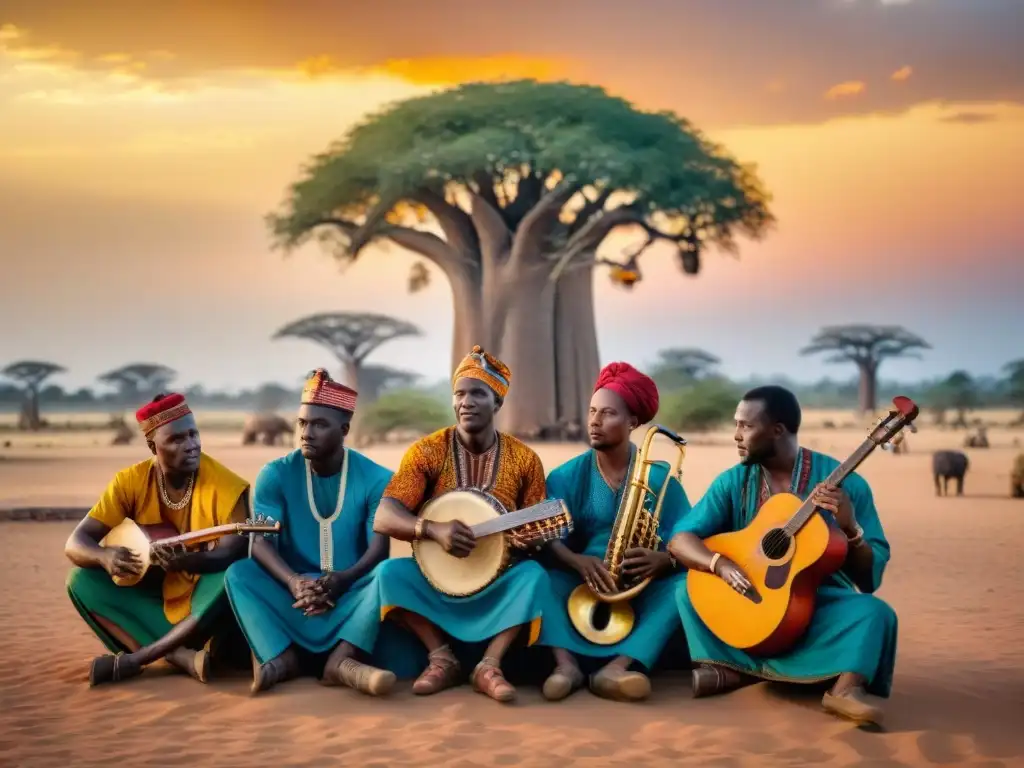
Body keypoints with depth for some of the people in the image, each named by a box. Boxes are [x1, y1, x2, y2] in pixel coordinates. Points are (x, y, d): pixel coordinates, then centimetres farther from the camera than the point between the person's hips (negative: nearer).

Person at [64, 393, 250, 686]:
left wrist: (185, 560, -46)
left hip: (205, 606, -4)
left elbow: (235, 552, -27)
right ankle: (185, 657, -26)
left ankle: (131, 660, -23)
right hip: (154, 601, 4)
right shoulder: (130, 482, -7)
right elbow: (76, 543, -9)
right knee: (82, 580, -15)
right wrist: (105, 556, -33)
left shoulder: (224, 485, -17)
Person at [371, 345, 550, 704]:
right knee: (390, 572, -28)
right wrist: (434, 530, -34)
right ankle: (442, 657, -14)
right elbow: (383, 519, -15)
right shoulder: (426, 451, -7)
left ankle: (489, 665, -24)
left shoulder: (524, 459, -4)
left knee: (535, 575, -30)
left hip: (497, 582, 0)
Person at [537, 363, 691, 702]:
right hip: (581, 587, 1)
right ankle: (566, 664, -43)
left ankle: (618, 667, -44)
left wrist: (661, 560, -29)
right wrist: (578, 561, -32)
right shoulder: (566, 476, 2)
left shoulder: (659, 477, 1)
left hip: (643, 590, 0)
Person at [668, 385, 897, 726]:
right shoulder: (733, 481, -1)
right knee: (689, 590, -19)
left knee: (874, 612, -30)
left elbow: (871, 577, -9)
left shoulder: (844, 483, -9)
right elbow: (680, 539, -8)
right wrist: (720, 564, -28)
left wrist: (850, 527, -28)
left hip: (820, 607, -2)